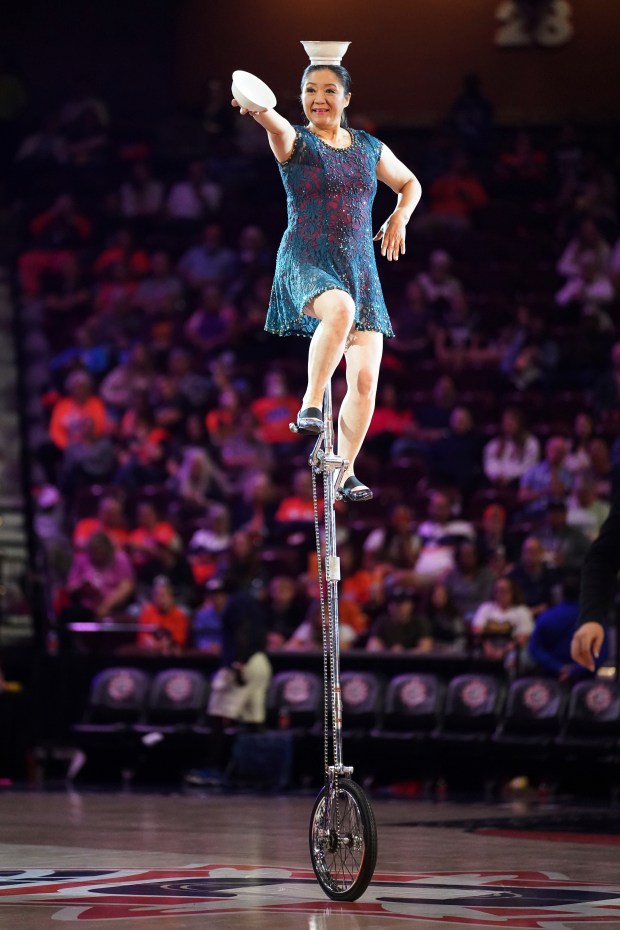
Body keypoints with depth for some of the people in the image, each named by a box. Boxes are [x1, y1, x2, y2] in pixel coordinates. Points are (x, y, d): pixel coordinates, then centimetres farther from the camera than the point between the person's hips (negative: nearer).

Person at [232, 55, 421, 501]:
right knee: (339, 308, -40)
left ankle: (346, 472, 9)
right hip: (306, 265, -4)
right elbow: (278, 127, -26)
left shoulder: (368, 147, 12)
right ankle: (311, 405, -30)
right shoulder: (296, 142, -1)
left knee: (365, 378, -5)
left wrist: (400, 217, 7)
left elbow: (409, 183, 29)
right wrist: (257, 110, -50)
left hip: (360, 270, 4)